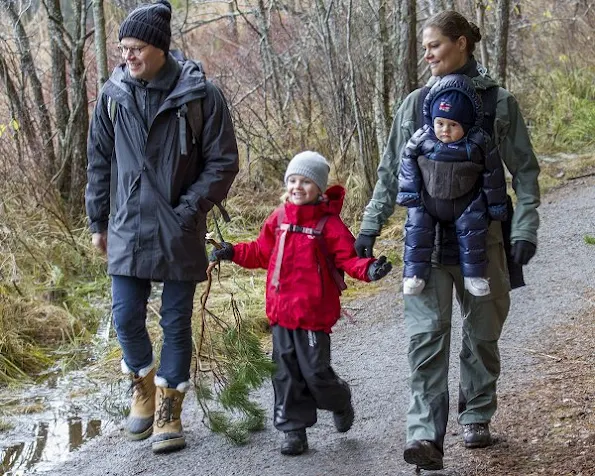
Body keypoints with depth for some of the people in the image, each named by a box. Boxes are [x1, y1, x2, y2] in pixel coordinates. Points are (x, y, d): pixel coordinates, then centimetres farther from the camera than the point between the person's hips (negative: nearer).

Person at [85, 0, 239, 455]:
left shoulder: (200, 94, -10)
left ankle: (168, 409, 19)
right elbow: (100, 161, 10)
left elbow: (223, 162, -5)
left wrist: (188, 210, -12)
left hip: (180, 232, -2)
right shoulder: (114, 94, 0)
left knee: (177, 322, 5)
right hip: (127, 229, 2)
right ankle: (143, 385, 29)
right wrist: (98, 221, 11)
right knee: (126, 317, 2)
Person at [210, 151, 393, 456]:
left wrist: (368, 269, -27)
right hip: (281, 310, 5)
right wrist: (233, 252, 9)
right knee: (286, 372, 8)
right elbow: (261, 252, 18)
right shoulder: (279, 219, 7)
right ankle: (294, 429, 18)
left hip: (313, 313, -5)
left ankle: (340, 400, 32)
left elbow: (347, 257, -9)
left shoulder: (328, 223, -7)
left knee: (315, 371, -1)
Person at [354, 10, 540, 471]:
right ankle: (426, 434, -13)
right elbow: (390, 171, 11)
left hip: (482, 239, -1)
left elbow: (524, 171, 2)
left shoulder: (499, 103, 0)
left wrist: (525, 229, -6)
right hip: (425, 239, 1)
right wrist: (371, 225, 6)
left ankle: (476, 416, 30)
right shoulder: (415, 104, 6)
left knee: (482, 333, 12)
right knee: (427, 335, -9)